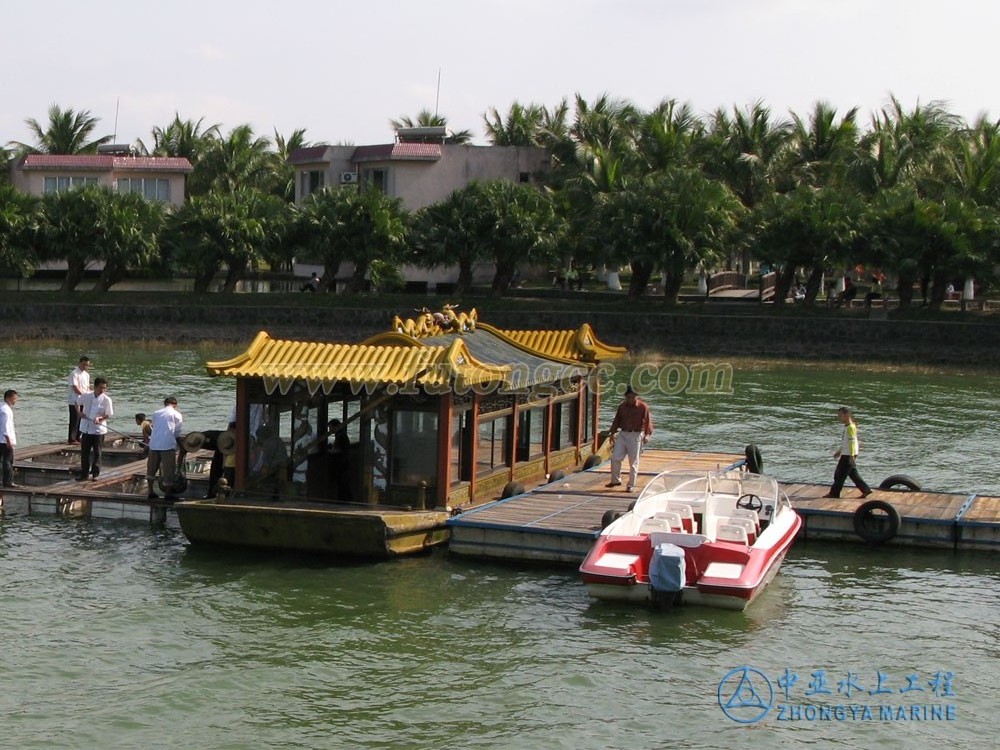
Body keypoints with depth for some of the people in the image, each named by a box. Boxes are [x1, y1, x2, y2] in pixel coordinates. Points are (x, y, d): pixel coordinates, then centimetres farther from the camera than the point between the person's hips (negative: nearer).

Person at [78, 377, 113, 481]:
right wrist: (80, 412, -2)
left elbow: (109, 415, -6)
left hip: (98, 429, -2)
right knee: (84, 452, 8)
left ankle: (95, 474, 13)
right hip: (86, 428, 2)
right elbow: (78, 404, 16)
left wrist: (100, 418, -23)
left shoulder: (106, 399, -8)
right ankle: (84, 473, 17)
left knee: (97, 453, 3)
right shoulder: (86, 396, -2)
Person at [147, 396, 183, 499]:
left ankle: (151, 492, 16)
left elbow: (154, 426, 14)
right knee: (169, 469, 4)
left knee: (151, 468, 15)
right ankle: (168, 494, 6)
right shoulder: (177, 415, 5)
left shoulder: (156, 413, 16)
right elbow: (177, 432, 5)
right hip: (168, 444, -4)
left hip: (154, 444, 4)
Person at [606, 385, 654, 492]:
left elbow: (647, 421, -9)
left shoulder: (643, 407, -5)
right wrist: (612, 432, 12)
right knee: (615, 458, -2)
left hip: (636, 436, -4)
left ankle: (631, 485, 7)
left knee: (633, 462, 0)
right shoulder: (622, 406, 9)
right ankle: (616, 480, 15)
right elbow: (617, 420, 16)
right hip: (623, 434, 4)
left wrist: (647, 435, -19)